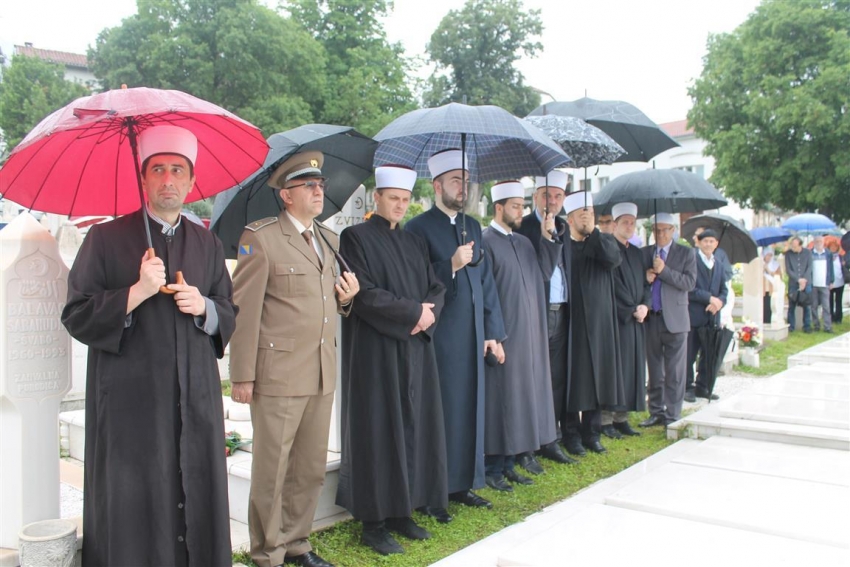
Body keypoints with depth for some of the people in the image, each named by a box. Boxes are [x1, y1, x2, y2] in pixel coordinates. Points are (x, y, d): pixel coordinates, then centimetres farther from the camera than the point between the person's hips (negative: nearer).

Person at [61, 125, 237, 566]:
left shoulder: (208, 244, 12)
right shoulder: (106, 238, 2)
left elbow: (229, 315, 15)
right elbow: (76, 315, -4)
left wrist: (203, 307, -7)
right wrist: (138, 292, -16)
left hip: (196, 399, 3)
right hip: (130, 401, -3)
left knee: (197, 504, 6)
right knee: (132, 511, 2)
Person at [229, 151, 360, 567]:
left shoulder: (329, 239, 15)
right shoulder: (260, 237, -6)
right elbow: (243, 309, -9)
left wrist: (345, 297, 1)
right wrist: (243, 375, -12)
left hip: (322, 375, 7)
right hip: (278, 373, -6)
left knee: (311, 469, 15)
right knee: (271, 470, 5)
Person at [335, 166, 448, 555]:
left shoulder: (415, 243, 15)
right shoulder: (356, 237, -5)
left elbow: (436, 288, 11)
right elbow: (363, 294, -15)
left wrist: (428, 312, -11)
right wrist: (414, 311, -13)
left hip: (415, 349, 7)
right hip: (375, 351, -6)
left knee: (412, 428, 8)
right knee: (379, 432, -3)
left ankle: (402, 512, 18)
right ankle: (373, 522, 7)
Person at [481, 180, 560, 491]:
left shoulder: (524, 242, 14)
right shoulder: (485, 242, -9)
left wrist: (549, 237, 4)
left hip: (529, 334, 8)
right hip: (502, 334, -8)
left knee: (521, 395, 11)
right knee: (500, 397, -2)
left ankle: (508, 463, 21)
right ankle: (493, 468, 9)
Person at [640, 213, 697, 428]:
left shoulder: (686, 253, 3)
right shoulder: (644, 253, 11)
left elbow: (690, 282, -9)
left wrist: (664, 271, -17)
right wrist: (644, 279, -12)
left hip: (674, 319, -3)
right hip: (651, 318, 3)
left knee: (674, 372, 0)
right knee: (654, 370, 11)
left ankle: (673, 415, 8)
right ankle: (656, 412, 21)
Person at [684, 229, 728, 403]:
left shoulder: (718, 265, 17)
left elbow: (723, 290, 16)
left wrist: (719, 302, -5)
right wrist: (709, 298, -15)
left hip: (712, 317, 6)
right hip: (694, 315, -6)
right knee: (689, 355, -1)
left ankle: (702, 387, 19)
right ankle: (687, 387, 9)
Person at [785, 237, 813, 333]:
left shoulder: (807, 252, 1)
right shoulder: (788, 254, -1)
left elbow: (809, 267, 0)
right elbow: (788, 270, -2)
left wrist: (804, 280, -10)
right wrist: (798, 279, -10)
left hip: (806, 283, 0)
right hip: (793, 284, 0)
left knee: (807, 306, 3)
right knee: (791, 306, 2)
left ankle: (807, 326, 13)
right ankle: (791, 326, 10)